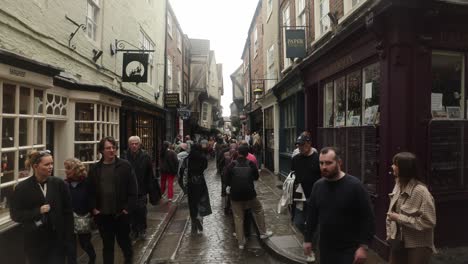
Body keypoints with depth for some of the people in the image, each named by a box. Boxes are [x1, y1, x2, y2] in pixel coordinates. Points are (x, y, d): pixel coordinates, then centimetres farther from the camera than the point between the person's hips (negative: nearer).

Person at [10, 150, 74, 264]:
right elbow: (15, 214, -5)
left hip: (57, 238, 0)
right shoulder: (22, 188, -7)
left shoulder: (59, 183, -4)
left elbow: (68, 211, -1)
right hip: (35, 241, 0)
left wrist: (68, 236, -4)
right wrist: (38, 211, -19)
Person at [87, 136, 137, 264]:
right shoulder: (94, 169, 2)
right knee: (107, 244, 13)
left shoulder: (125, 166, -7)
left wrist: (127, 208, -10)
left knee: (123, 240, 16)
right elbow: (90, 191, 7)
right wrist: (94, 208, -1)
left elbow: (133, 189, -7)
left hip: (121, 213, -1)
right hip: (103, 214, 2)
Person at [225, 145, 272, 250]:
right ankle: (263, 232, 29)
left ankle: (241, 242, 13)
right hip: (249, 193, 0)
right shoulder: (251, 164, -1)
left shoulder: (232, 165, -4)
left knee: (238, 218, 8)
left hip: (235, 195, 0)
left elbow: (227, 182, 0)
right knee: (259, 210, 22)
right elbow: (256, 177, 12)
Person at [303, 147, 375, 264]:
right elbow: (312, 214, 10)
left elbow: (368, 218, -13)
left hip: (349, 250, -5)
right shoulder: (318, 186, 0)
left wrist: (364, 246, -15)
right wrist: (308, 239, 11)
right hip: (325, 248, 5)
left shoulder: (355, 185, -15)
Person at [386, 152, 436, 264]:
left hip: (418, 246, -6)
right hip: (398, 242, 6)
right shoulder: (398, 186, 2)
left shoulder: (420, 191, -19)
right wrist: (390, 234, 5)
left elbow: (428, 222, -20)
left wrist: (400, 218, -19)